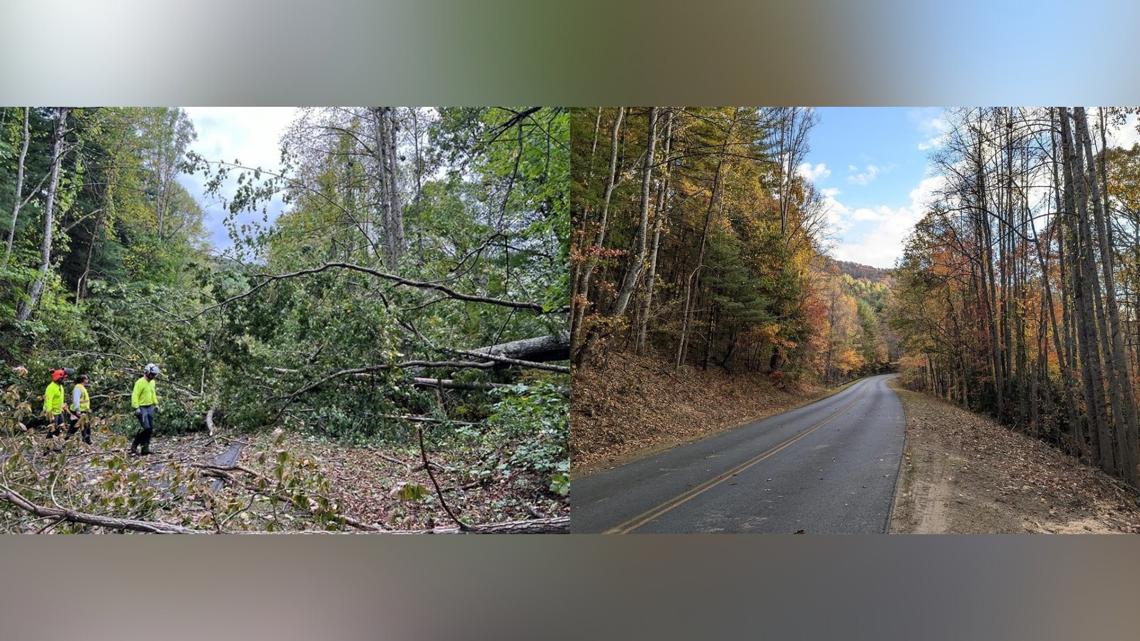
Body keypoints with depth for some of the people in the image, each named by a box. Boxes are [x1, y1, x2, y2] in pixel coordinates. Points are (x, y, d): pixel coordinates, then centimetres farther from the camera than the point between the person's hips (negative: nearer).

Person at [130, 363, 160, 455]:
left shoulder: (152, 382, 12)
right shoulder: (140, 382, -14)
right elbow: (135, 395, -17)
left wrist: (156, 404, 18)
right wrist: (136, 407, -23)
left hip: (150, 407, 8)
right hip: (141, 408, -8)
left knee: (151, 429, 5)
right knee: (146, 428, -14)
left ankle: (145, 448, 11)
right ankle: (134, 445, 3)